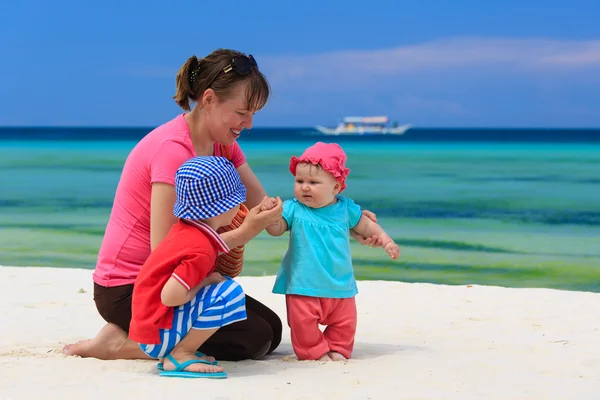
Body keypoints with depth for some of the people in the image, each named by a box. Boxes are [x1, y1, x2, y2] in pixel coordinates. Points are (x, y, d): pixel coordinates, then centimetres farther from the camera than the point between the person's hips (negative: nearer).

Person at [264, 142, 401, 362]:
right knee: (304, 321, -10)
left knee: (344, 322, 8)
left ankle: (338, 349, 28)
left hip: (340, 285, 3)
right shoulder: (293, 209, -5)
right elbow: (276, 229, -12)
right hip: (304, 286, -3)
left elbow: (366, 226, 14)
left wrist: (386, 241, 5)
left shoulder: (345, 208, 1)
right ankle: (315, 351, 8)